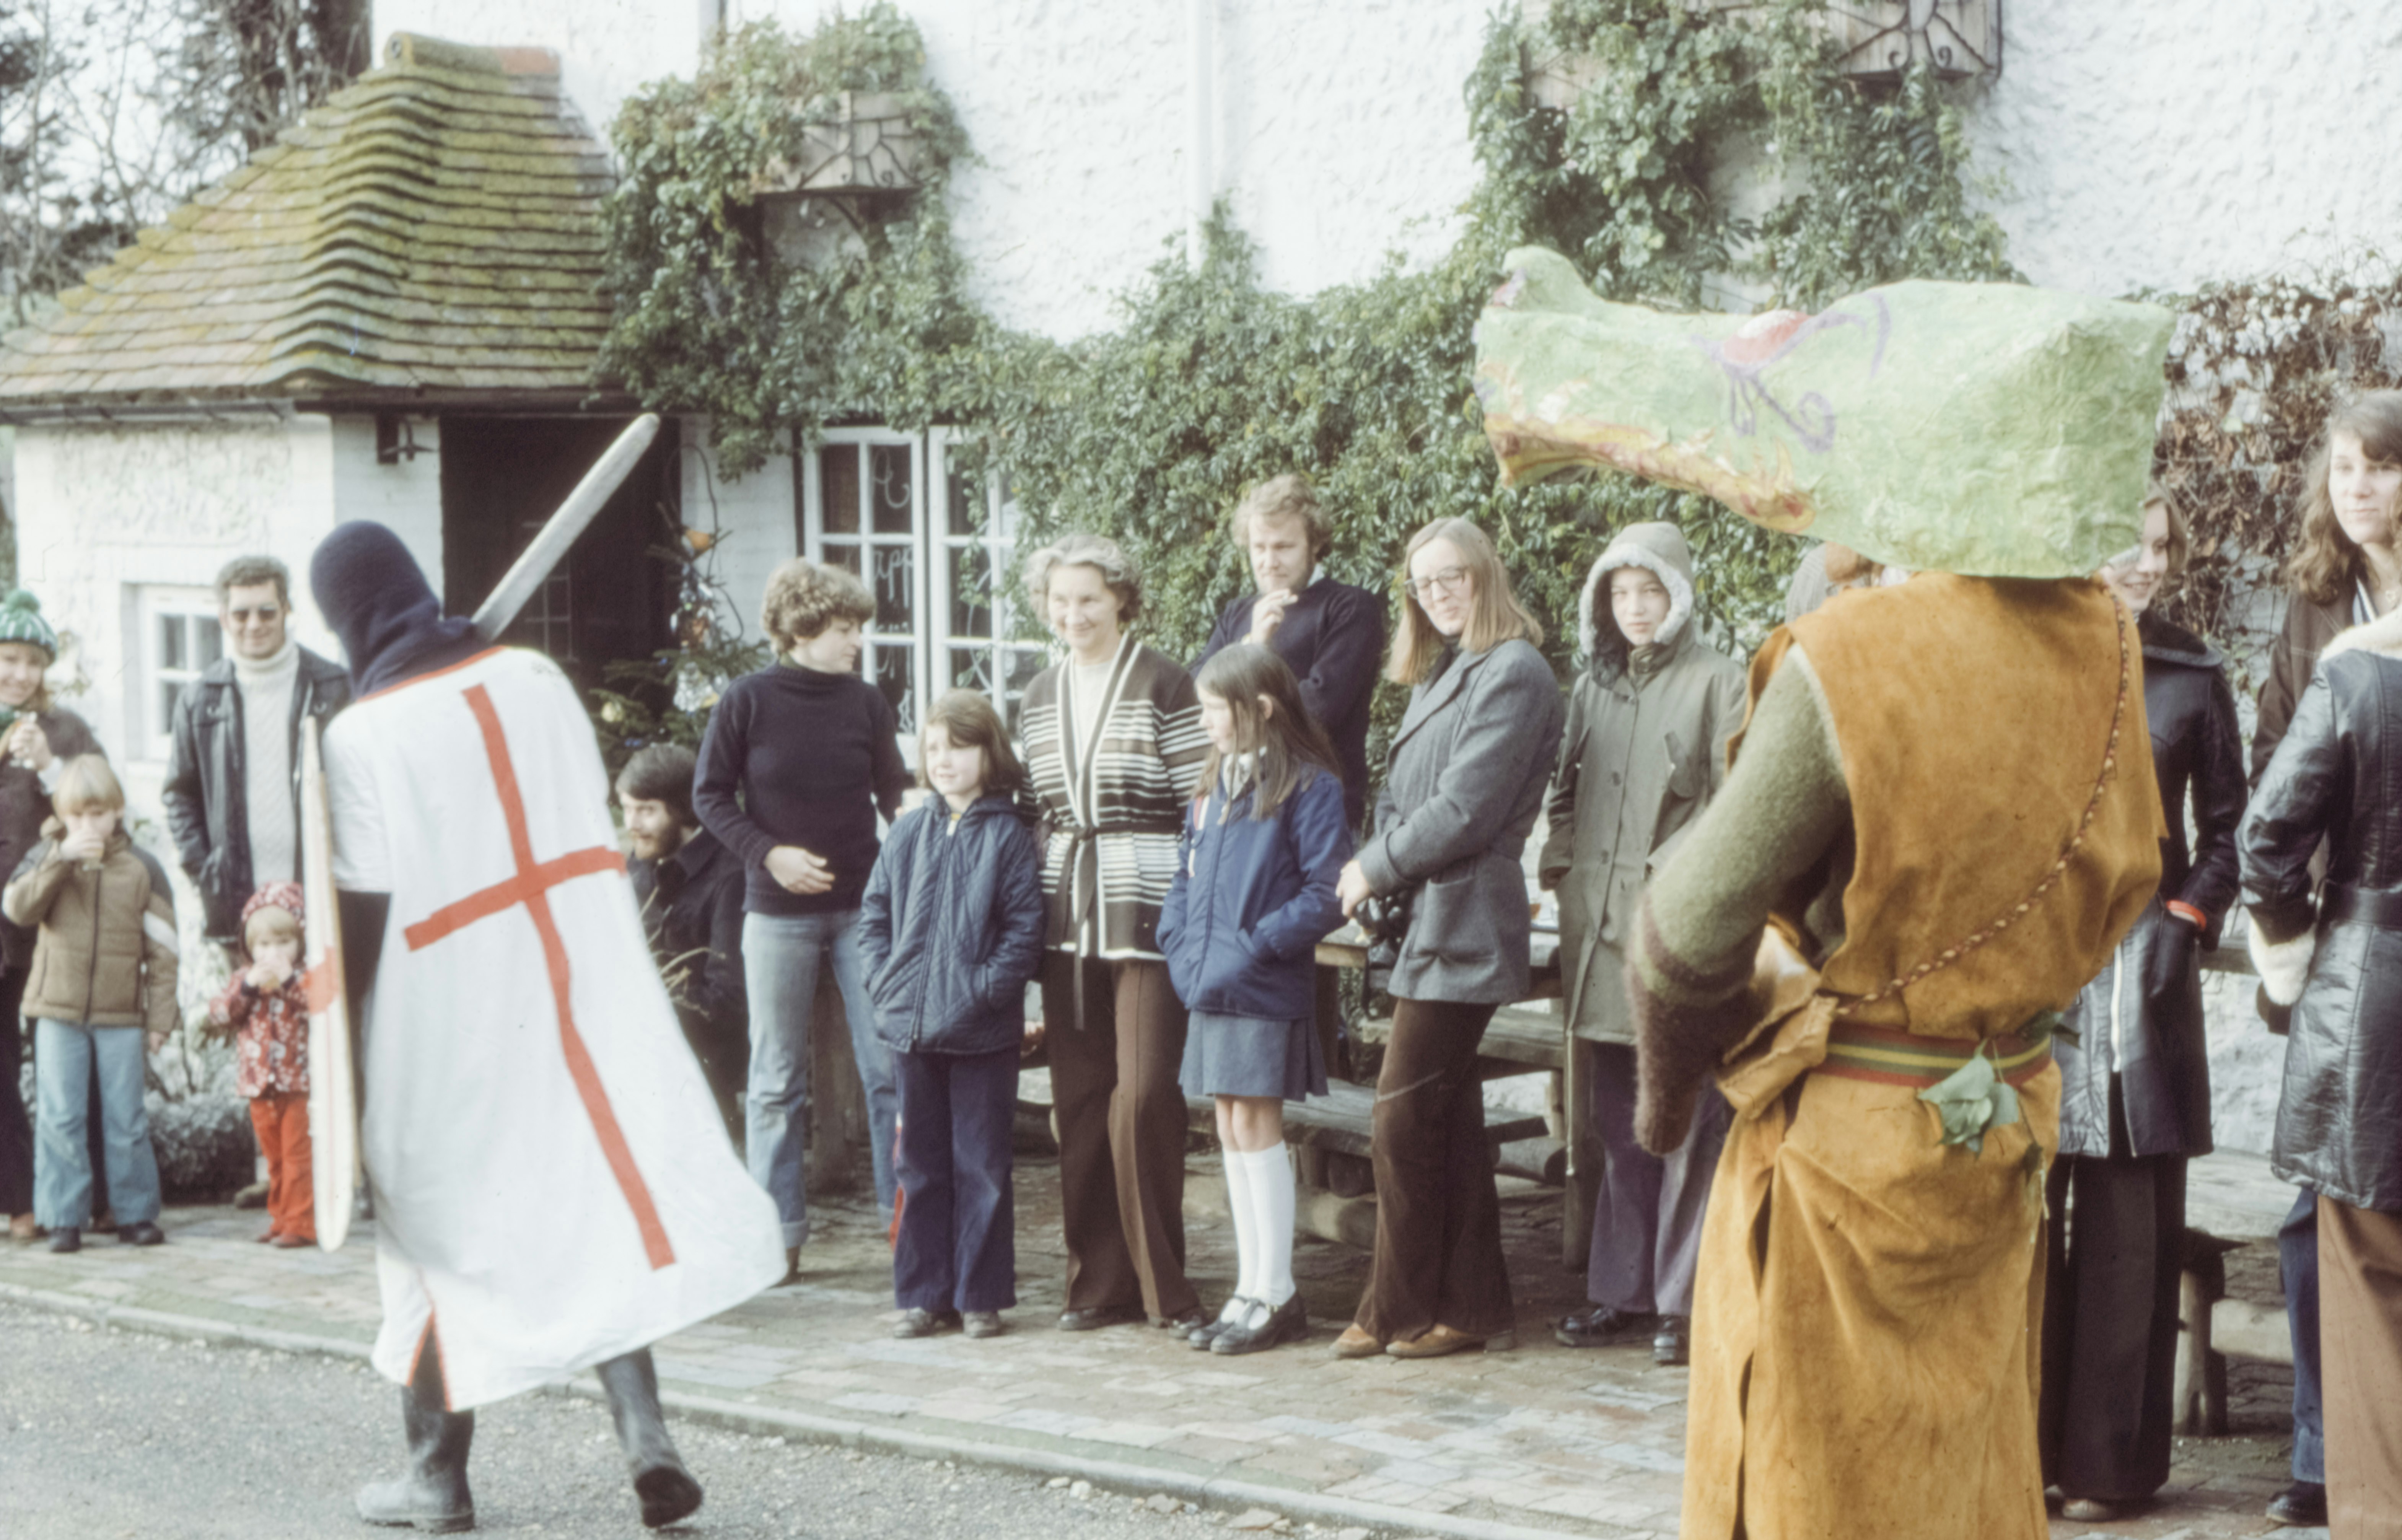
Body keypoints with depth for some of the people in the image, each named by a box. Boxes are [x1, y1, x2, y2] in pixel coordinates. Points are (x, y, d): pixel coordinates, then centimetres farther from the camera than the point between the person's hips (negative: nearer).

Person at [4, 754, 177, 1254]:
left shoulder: (142, 868, 1)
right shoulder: (48, 857, 4)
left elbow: (161, 946, 3)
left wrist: (161, 1015, -1)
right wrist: (62, 861, -21)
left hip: (120, 1015, 0)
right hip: (59, 1010, 0)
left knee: (126, 1119, 3)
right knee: (59, 1118, 0)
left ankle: (136, 1214, 13)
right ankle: (64, 1218, 7)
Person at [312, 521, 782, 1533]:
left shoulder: (361, 737, -12)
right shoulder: (534, 678, 3)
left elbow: (364, 909, -13)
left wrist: (350, 1041, -3)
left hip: (446, 1024, -4)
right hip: (582, 990, 4)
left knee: (444, 1226, 11)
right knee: (597, 1200, 10)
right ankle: (642, 1431, -3)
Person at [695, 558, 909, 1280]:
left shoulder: (867, 702, 2)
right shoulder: (747, 701, -4)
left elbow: (895, 794, 11)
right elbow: (710, 795, 1)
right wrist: (767, 853, -12)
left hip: (861, 905, 2)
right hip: (778, 914, -2)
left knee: (889, 1064, -1)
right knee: (777, 1078, 5)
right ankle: (778, 1232, 12)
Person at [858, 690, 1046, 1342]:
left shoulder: (1009, 836, -5)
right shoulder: (909, 834, 8)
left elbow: (1024, 928, -8)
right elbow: (874, 914, 12)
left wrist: (985, 989, -15)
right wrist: (886, 981, 0)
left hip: (982, 1033, -4)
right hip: (912, 1027, 4)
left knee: (981, 1166, 3)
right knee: (920, 1164, 10)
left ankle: (980, 1295, 11)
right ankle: (923, 1294, 18)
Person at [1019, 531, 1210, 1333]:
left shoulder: (1162, 685, -3)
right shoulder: (1038, 698, 15)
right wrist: (1029, 908, 18)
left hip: (1147, 913, -5)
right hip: (1067, 920, 5)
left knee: (1144, 1095, -11)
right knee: (1079, 1100, 6)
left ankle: (1163, 1282, 0)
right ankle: (1099, 1281, 14)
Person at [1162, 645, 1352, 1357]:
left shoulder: (1309, 788, -9)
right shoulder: (1214, 785, 15)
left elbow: (1325, 895, -15)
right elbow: (1187, 877, 20)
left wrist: (1255, 945, -18)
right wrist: (1180, 945, 5)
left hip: (1267, 991, -8)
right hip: (1211, 989, 8)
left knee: (1256, 1124, -6)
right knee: (1232, 1131, 10)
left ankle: (1274, 1293, 2)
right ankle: (1252, 1287, 17)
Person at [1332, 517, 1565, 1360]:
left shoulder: (1513, 674, -11)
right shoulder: (1442, 675, 19)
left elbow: (1466, 809, -17)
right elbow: (1402, 798, 17)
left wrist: (1375, 868, -8)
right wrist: (1373, 867, -1)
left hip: (1463, 923, -9)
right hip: (1428, 920, 9)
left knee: (1403, 1115, -6)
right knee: (1449, 1121, 11)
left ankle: (1397, 1309, 3)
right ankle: (1471, 1306, 16)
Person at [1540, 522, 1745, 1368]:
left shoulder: (1718, 682, -1)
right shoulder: (1592, 686, 17)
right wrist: (1564, 868, 11)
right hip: (1599, 925, 6)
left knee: (1687, 1120, -4)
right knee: (1617, 1123, 10)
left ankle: (1682, 1303, 0)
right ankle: (1623, 1292, 16)